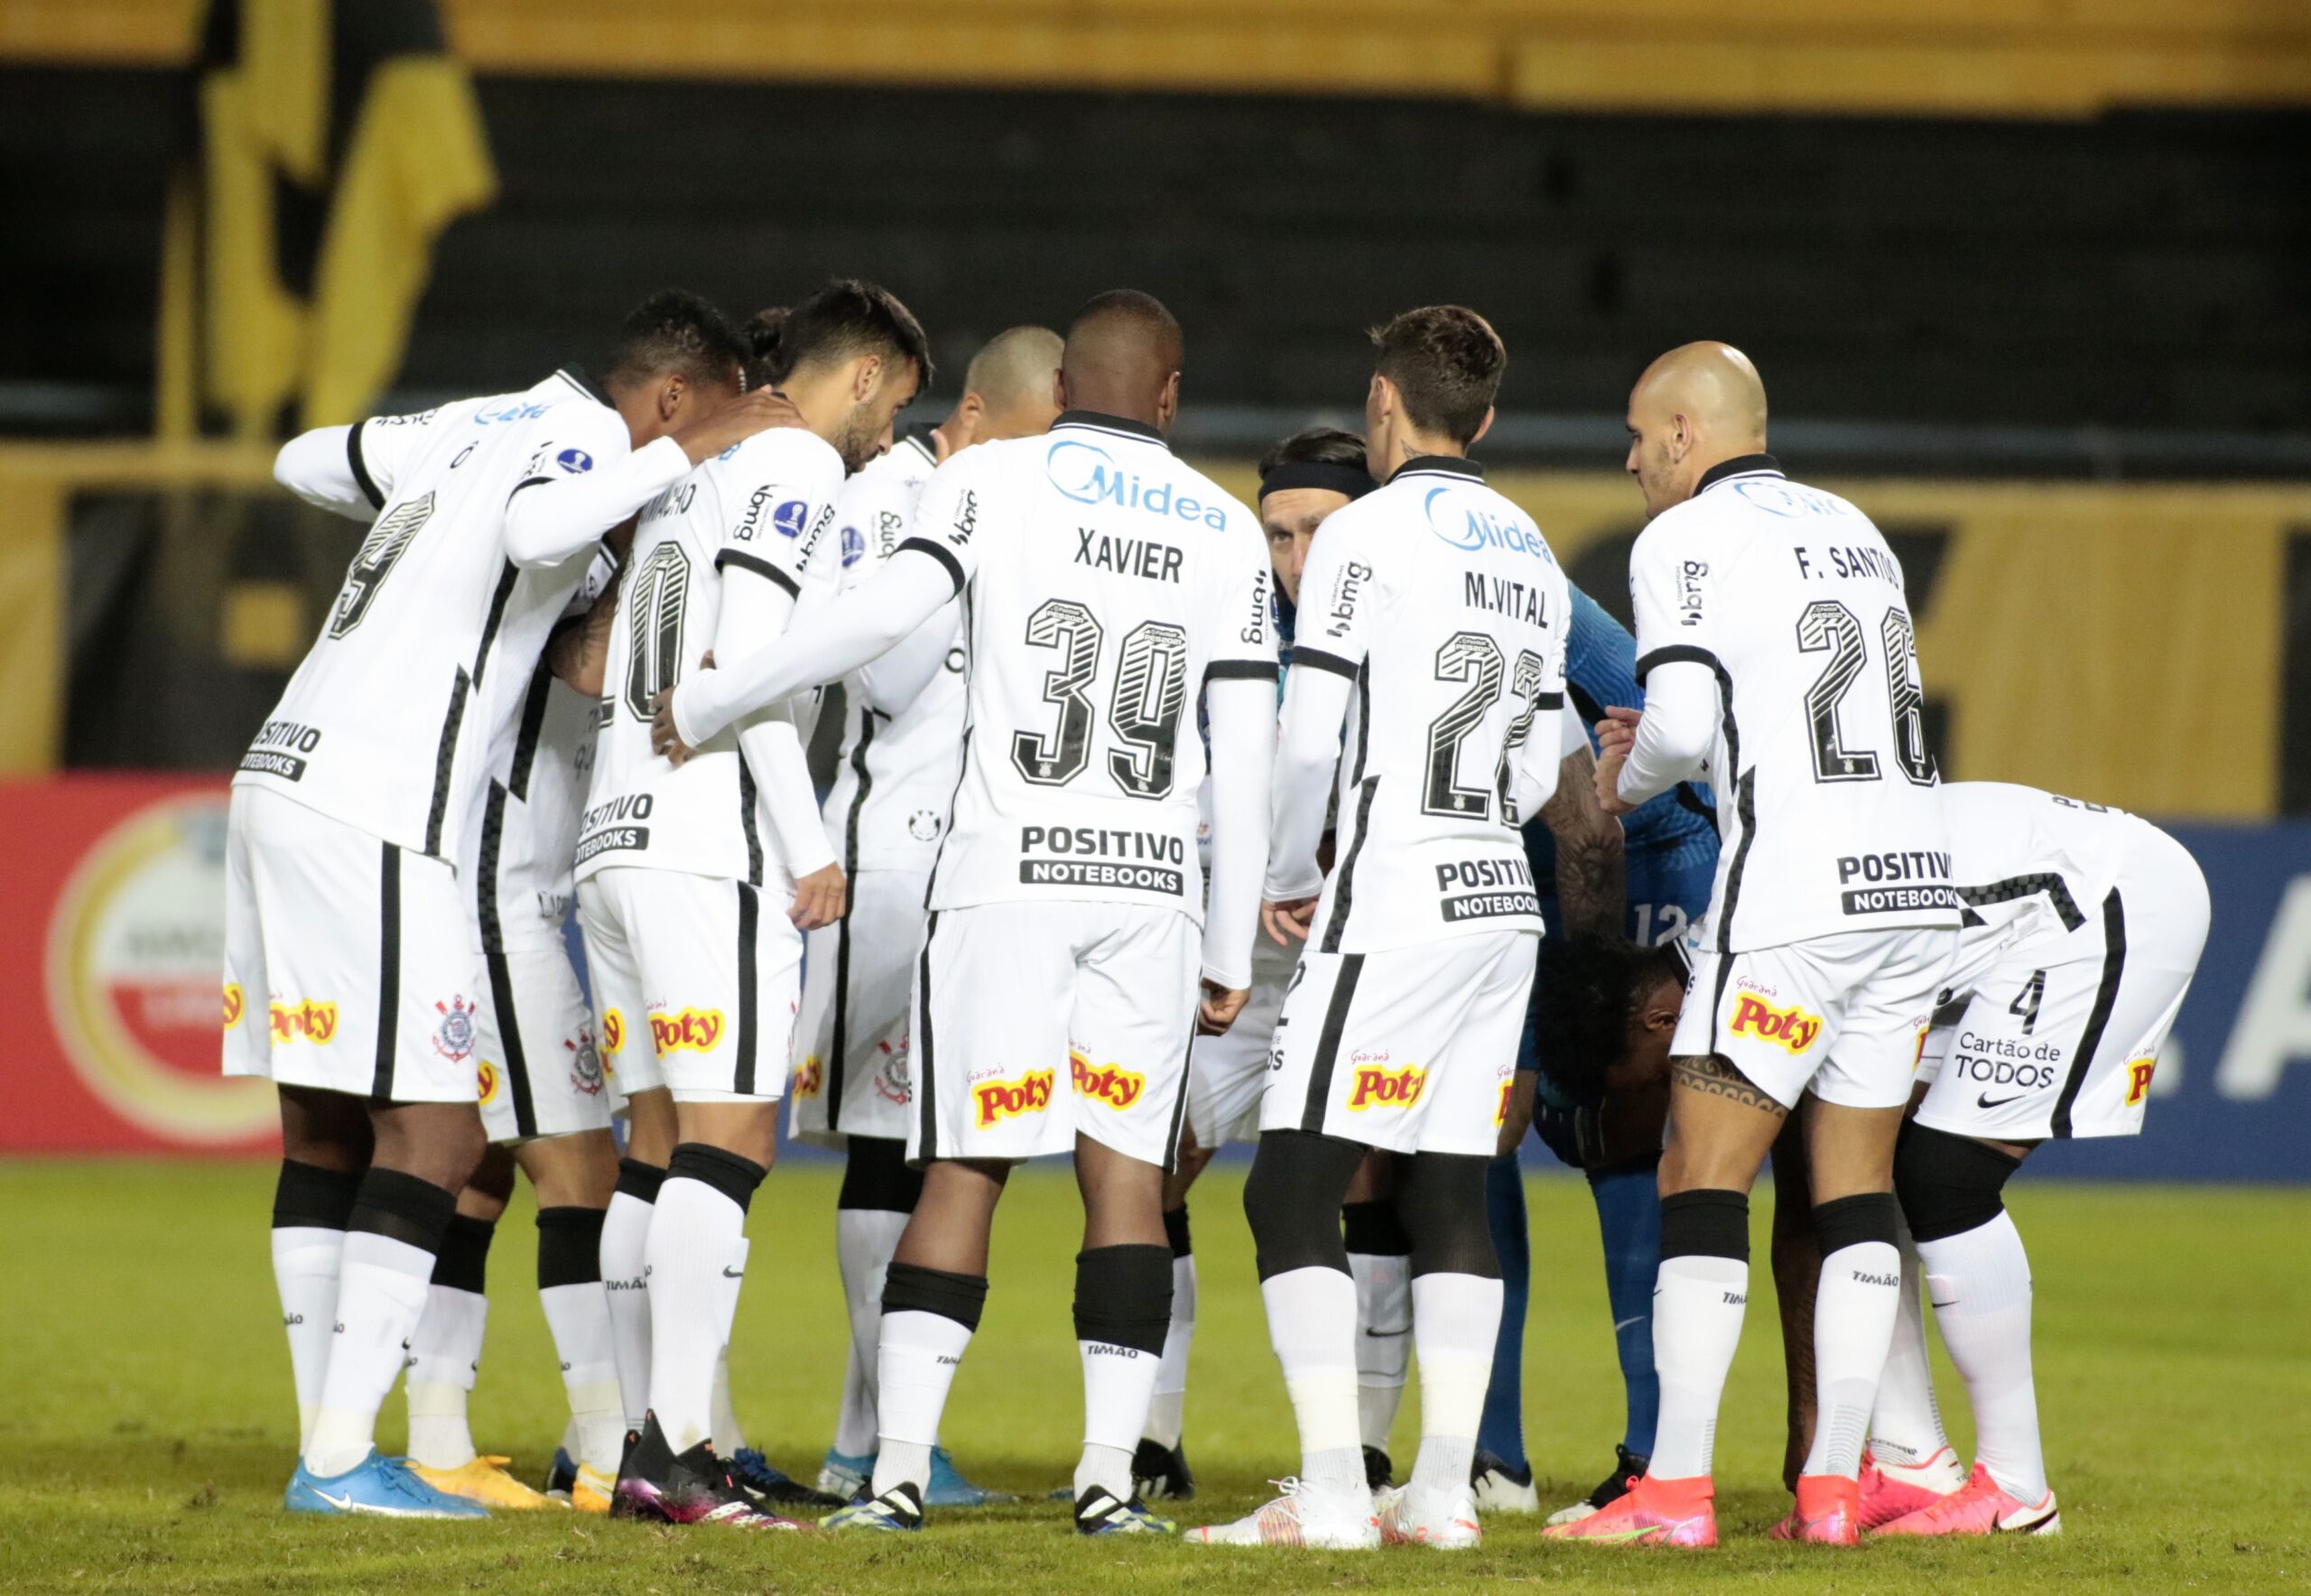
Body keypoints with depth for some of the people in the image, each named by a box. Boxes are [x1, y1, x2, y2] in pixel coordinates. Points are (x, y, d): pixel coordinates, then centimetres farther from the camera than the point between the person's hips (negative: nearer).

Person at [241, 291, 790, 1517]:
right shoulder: (582, 441, -6)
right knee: (431, 1134, -6)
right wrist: (680, 456, -18)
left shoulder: (476, 428, 18)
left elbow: (305, 462, 32)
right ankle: (341, 1455, -9)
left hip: (283, 777, 9)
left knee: (323, 1133, 10)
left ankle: (324, 1447, 12)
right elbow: (538, 532, -30)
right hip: (373, 814, -9)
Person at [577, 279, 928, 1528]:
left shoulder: (692, 475, 22)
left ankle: (646, 1443, 8)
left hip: (616, 831, 9)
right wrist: (810, 850, -14)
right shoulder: (798, 466, -4)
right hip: (712, 849, -9)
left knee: (664, 1147, 10)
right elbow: (748, 661, -15)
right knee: (729, 1140, -10)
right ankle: (675, 1450, -16)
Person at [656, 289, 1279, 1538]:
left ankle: (898, 1470, -8)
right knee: (1126, 1176, 3)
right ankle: (1109, 1474, -4)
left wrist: (706, 705, -3)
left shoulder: (996, 481, 2)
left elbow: (888, 609, -13)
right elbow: (1246, 753, 7)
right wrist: (1232, 951, 13)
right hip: (1151, 881, 2)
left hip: (1008, 872, -2)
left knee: (964, 1169, -2)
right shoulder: (1226, 533, 10)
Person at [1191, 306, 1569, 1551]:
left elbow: (1311, 741, -11)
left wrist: (1289, 877, 4)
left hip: (1392, 912, -8)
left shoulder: (1367, 536, -8)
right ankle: (1444, 1490, 6)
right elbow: (1539, 769, 16)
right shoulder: (1533, 557, 15)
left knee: (1292, 1191, -6)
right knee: (1450, 1194, 10)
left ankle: (1331, 1494, -14)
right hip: (1501, 902, 8)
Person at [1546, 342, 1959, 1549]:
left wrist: (1623, 782, 8)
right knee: (1855, 1189, 9)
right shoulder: (1851, 531, 20)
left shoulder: (1685, 542, -3)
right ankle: (1835, 1485, 6)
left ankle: (1676, 1490, -7)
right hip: (1917, 875, 7)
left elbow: (1683, 722, -14)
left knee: (1701, 1177, -3)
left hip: (1794, 889, -7)